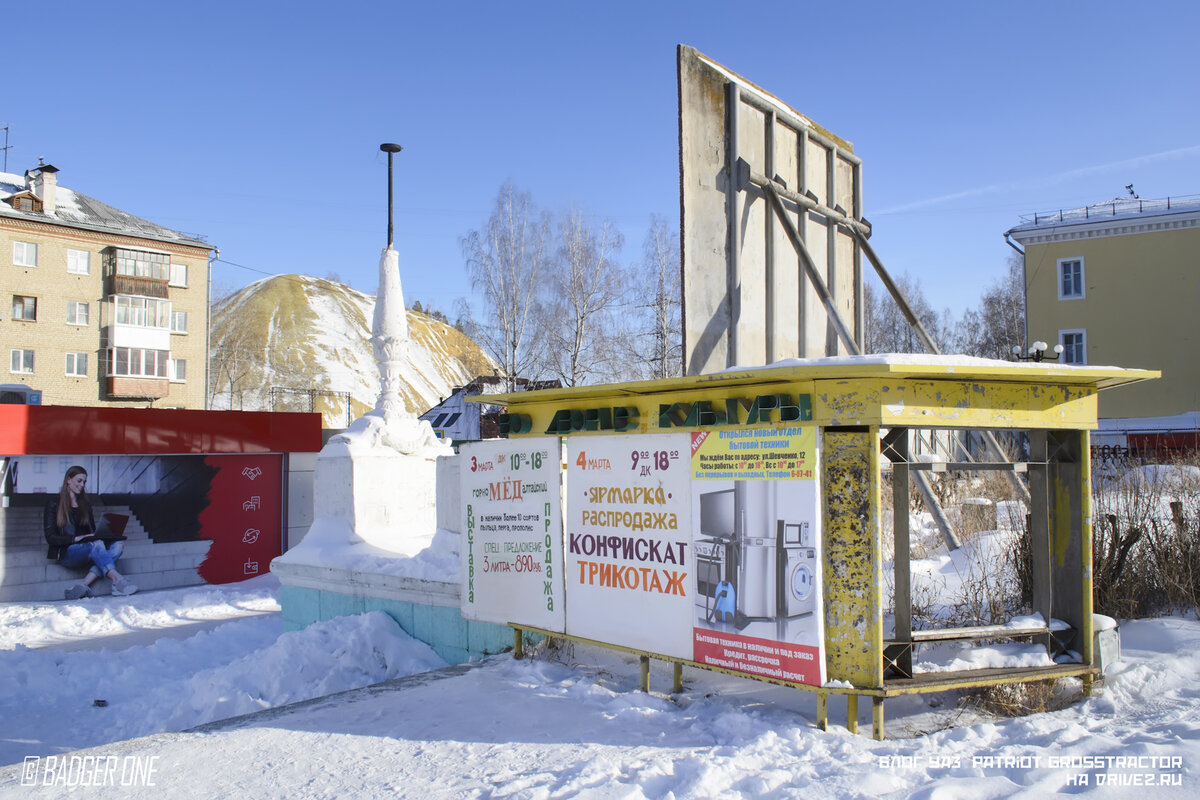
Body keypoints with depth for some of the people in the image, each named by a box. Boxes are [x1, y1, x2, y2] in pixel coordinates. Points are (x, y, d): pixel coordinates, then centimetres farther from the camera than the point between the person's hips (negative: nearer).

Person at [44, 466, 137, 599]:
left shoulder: (85, 504, 25)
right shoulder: (54, 504, 8)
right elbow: (50, 538, -2)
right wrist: (76, 538, -17)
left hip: (89, 551, 6)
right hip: (67, 552, -5)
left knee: (118, 544, -26)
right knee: (97, 544, -37)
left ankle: (83, 585, -39)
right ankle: (117, 579, -55)